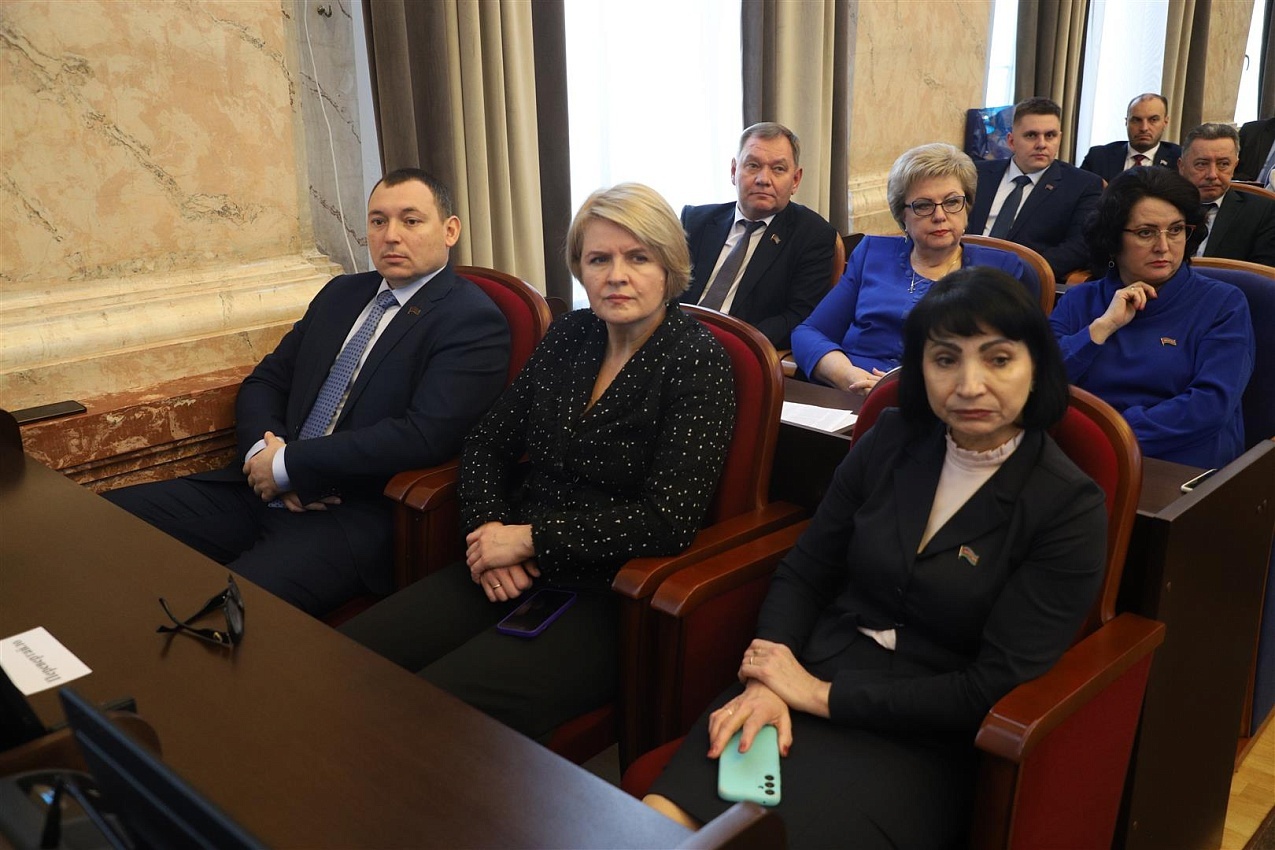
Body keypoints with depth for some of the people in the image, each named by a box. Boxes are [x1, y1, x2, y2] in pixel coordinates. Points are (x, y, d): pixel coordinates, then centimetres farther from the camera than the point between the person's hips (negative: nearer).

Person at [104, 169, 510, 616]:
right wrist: (264, 451, -5)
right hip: (263, 487, 8)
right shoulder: (341, 293, 18)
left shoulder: (475, 322, -7)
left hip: (354, 518, -7)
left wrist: (288, 465, -15)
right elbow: (264, 382, 19)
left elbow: (424, 434, -19)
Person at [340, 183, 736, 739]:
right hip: (509, 574, 6)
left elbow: (669, 520, -18)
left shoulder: (696, 361, -9)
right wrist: (487, 530, -5)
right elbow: (488, 443, 14)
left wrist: (529, 540, -15)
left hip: (603, 601, -6)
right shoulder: (568, 337, 9)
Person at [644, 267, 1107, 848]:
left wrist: (824, 695, -13)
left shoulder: (1070, 509, -7)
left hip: (920, 736, -2)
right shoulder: (891, 441, 4)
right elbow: (803, 573, 8)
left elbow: (995, 687, -11)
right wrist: (767, 679, -10)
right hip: (810, 677, 3)